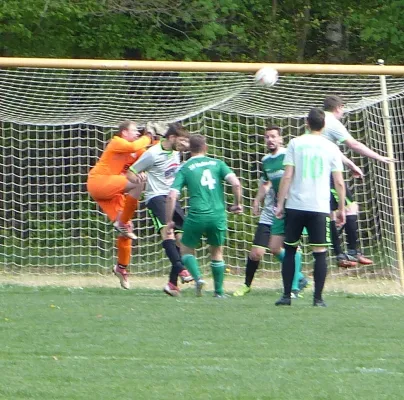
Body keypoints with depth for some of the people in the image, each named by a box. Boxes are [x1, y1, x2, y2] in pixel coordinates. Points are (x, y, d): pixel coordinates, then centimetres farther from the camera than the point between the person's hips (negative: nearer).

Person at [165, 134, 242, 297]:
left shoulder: (185, 169, 4)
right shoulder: (217, 164, 8)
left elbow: (172, 196, -4)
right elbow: (236, 183, -5)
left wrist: (169, 221, 4)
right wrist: (237, 204, 9)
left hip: (196, 215, -2)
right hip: (218, 215, 2)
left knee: (186, 249, 16)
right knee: (217, 252, 21)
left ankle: (197, 277, -10)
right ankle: (219, 291, 22)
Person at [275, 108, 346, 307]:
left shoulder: (295, 143, 1)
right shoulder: (331, 148, 4)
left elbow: (287, 176, -3)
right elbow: (339, 182, 2)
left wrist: (280, 203, 2)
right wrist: (341, 208, 11)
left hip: (295, 206, 0)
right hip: (320, 208, 0)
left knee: (290, 250, 11)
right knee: (320, 253, 3)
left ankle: (286, 296, 7)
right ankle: (318, 298, -2)